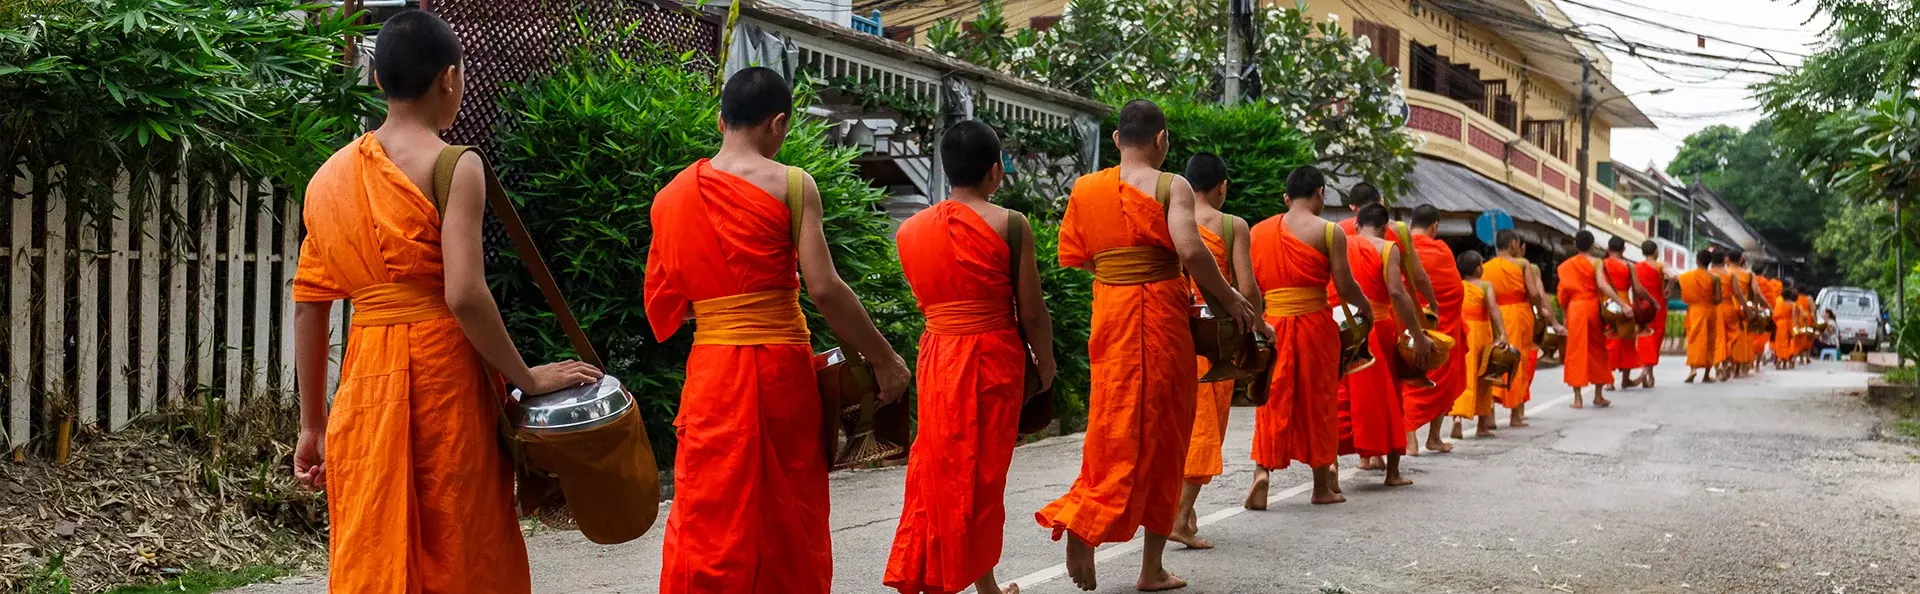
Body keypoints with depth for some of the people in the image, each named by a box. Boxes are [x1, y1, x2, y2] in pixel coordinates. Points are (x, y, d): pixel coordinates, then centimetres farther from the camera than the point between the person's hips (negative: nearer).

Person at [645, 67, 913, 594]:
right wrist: (884, 359, -6)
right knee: (791, 516, 13)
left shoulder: (670, 196, 6)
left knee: (711, 520, 7)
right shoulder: (791, 184, -6)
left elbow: (661, 304, 9)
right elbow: (824, 289, -13)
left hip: (712, 370, 3)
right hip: (782, 368, -3)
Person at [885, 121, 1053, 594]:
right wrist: (1045, 362, 7)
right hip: (993, 357, -3)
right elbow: (1031, 311, -7)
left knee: (937, 468, 12)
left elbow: (925, 298, 8)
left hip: (937, 357, 3)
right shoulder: (1009, 224, -9)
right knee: (984, 472, 7)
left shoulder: (909, 230, 2)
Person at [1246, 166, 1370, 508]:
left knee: (1273, 402, 9)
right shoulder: (1329, 232, -5)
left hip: (1271, 325, 3)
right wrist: (1365, 307, 11)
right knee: (1318, 401, 8)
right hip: (1314, 324, -3)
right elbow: (1344, 287, -7)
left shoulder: (1259, 231, 7)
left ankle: (1262, 470, -8)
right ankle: (1323, 485, 18)